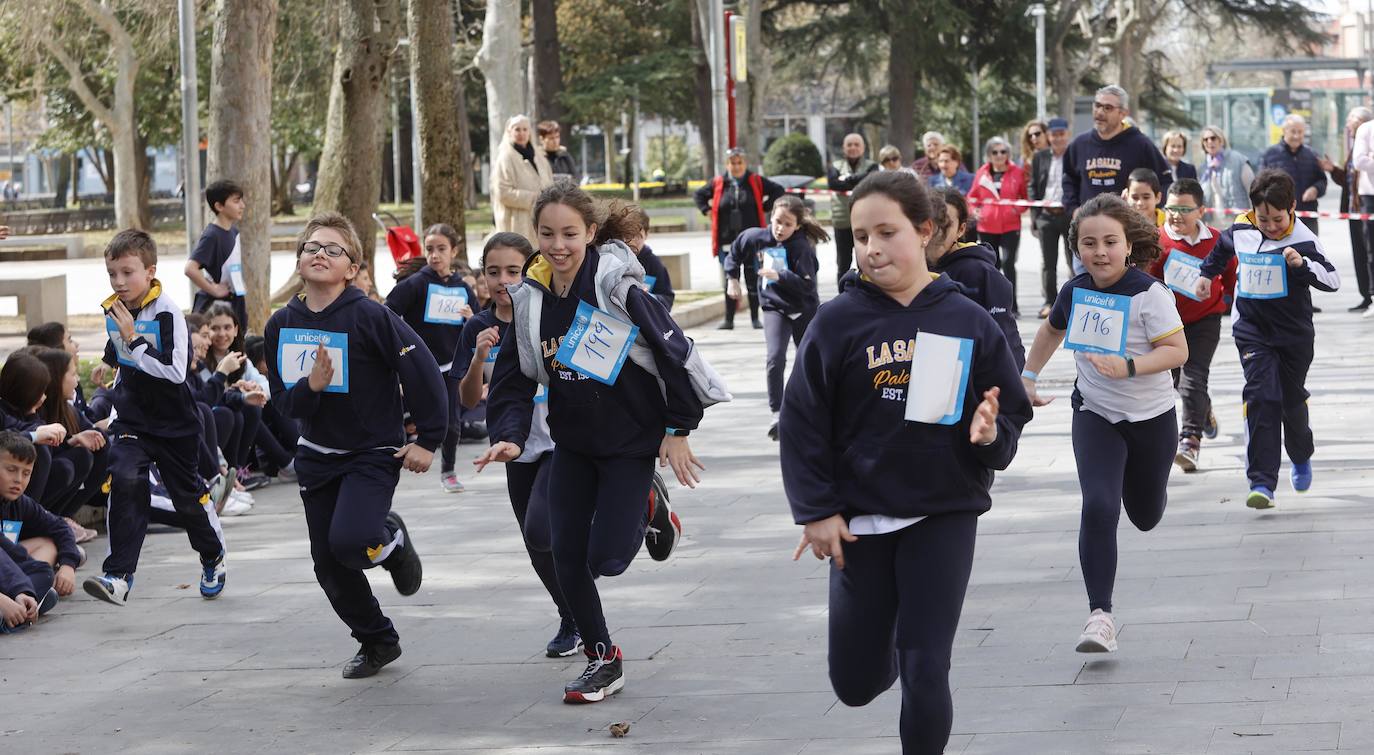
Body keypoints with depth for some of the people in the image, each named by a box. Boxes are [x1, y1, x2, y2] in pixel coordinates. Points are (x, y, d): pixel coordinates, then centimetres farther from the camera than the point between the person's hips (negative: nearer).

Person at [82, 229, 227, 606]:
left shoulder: (167, 312, -18)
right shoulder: (112, 311, 1)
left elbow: (176, 371, -27)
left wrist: (134, 340, -26)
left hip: (174, 423, -4)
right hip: (131, 422, 4)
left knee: (188, 493, 11)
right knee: (125, 481, -19)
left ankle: (213, 558, 39)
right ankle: (118, 576, -23)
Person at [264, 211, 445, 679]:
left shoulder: (369, 317, -18)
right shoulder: (282, 325, -2)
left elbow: (423, 373, -15)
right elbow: (284, 402, 1)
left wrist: (428, 441, -12)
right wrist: (311, 386, -21)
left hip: (374, 453, -5)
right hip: (317, 458, 5)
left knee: (350, 540, -28)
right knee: (329, 566, 7)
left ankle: (392, 540, 8)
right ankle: (378, 642, 30)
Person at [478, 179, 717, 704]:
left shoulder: (616, 287, -20)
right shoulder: (531, 299, -3)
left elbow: (675, 353, -15)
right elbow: (513, 379, 2)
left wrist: (678, 430, -10)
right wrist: (510, 436, -14)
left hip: (631, 440, -5)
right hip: (573, 442, 5)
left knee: (605, 558, -11)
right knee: (566, 556, 1)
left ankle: (649, 510, 22)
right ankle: (602, 659, 18)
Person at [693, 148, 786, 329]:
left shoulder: (756, 182, 2)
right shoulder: (718, 183, 5)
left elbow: (778, 191, 9)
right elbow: (699, 195, 20)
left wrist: (765, 208, 2)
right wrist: (707, 211, 6)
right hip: (727, 241, 1)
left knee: (753, 280, 3)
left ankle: (755, 319, 12)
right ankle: (729, 320, 10)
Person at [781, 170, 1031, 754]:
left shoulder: (968, 323, -3)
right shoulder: (837, 322, -5)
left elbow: (1011, 412, 5)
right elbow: (803, 421, -2)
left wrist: (991, 435, -18)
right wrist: (816, 511, -6)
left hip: (944, 514, -1)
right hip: (859, 519, 1)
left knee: (925, 673, -5)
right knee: (855, 683, 10)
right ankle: (887, 647, 46)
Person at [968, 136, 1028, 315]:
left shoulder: (1017, 172, 0)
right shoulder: (982, 173, 6)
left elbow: (1026, 197, 7)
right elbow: (973, 196, 14)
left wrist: (1020, 208, -12)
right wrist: (974, 210, -5)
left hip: (1010, 226, -3)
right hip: (987, 227, 3)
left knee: (1008, 263, -14)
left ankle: (1012, 306, -10)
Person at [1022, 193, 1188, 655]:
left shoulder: (1149, 295, -18)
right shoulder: (1075, 292, -4)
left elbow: (1177, 351, -20)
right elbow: (1052, 330, 17)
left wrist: (1127, 367, -33)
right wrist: (1027, 376, 18)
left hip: (1151, 420, -1)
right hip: (1095, 417, 1)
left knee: (1145, 517, 16)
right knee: (1098, 507, -20)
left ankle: (1145, 488, 57)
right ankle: (1100, 616, -18)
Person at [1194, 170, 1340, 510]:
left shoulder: (1304, 241, -16)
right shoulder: (1240, 232, -4)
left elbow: (1333, 280, -20)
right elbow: (1221, 249, 20)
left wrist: (1303, 264, -34)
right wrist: (1205, 274, 25)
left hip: (1294, 335, -1)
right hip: (1252, 332, 1)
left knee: (1292, 399, 14)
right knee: (1261, 398, -14)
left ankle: (1301, 456, 47)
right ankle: (1262, 482, -19)